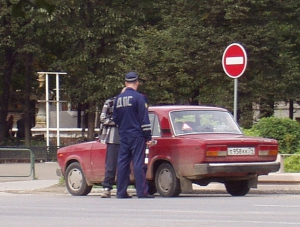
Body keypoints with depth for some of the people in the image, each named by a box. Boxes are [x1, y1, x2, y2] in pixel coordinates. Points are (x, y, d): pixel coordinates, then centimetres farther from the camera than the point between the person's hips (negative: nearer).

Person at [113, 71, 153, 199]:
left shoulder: (118, 98, 9)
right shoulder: (138, 97, -9)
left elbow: (115, 118, 17)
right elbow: (144, 119, -11)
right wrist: (148, 137, -8)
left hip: (123, 136, 5)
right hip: (137, 136, -5)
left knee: (122, 163, 7)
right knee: (138, 163, -6)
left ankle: (121, 192, 7)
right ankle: (142, 192, -8)